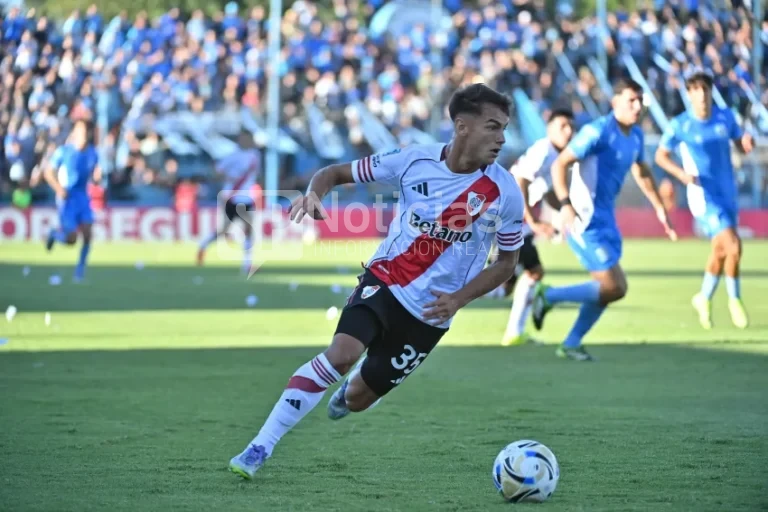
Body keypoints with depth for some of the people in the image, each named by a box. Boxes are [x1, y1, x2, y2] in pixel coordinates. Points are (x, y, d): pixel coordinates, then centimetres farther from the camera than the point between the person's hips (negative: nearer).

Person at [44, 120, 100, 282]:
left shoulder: (92, 153, 3)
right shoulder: (63, 151, -9)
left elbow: (95, 174, 14)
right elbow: (48, 173, -3)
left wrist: (97, 176, -11)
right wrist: (59, 189, -16)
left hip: (83, 197, 4)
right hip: (68, 198, -4)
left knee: (87, 235, -8)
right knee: (71, 239, -9)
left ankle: (81, 267, 10)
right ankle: (55, 234, 26)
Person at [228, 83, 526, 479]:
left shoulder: (505, 193, -11)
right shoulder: (416, 161, -11)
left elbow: (507, 261, 2)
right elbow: (339, 172, 0)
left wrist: (459, 299, -13)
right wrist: (315, 192, -24)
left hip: (429, 312, 1)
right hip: (384, 280, -1)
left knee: (357, 400, 5)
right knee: (341, 354, -29)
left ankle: (349, 389, 46)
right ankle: (260, 448, -21)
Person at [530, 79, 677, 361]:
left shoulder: (635, 136, 10)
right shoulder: (598, 131, -17)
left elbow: (641, 171, 29)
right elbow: (559, 164, -21)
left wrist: (659, 207, 29)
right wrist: (565, 204, -33)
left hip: (605, 219, 9)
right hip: (585, 221, -9)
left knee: (609, 289, 9)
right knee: (613, 288, -12)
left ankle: (571, 344, 19)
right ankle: (549, 296, 2)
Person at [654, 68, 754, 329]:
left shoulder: (726, 117, 1)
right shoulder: (679, 126, -11)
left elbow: (740, 145, 12)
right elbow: (661, 155, 0)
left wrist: (747, 142, -13)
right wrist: (681, 173, -18)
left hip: (728, 194, 5)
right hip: (704, 196, -5)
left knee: (720, 251, 14)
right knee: (733, 246, -18)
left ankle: (704, 298, 36)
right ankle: (735, 300, 2)